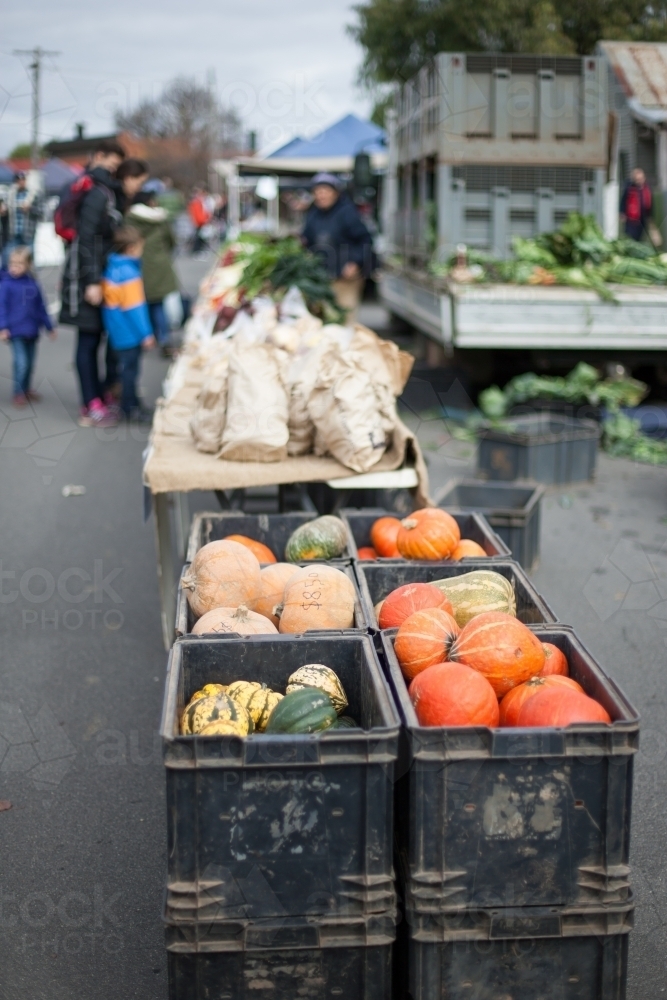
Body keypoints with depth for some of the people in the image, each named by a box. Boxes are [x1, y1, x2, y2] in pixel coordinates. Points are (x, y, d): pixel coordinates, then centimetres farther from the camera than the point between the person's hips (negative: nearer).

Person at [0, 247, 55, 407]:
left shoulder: (32, 284, 5)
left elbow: (41, 307, 13)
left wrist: (49, 327, 18)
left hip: (31, 331, 5)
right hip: (15, 332, -5)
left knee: (30, 363, 13)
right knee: (21, 362, -11)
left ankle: (27, 389, 30)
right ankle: (18, 393, 1)